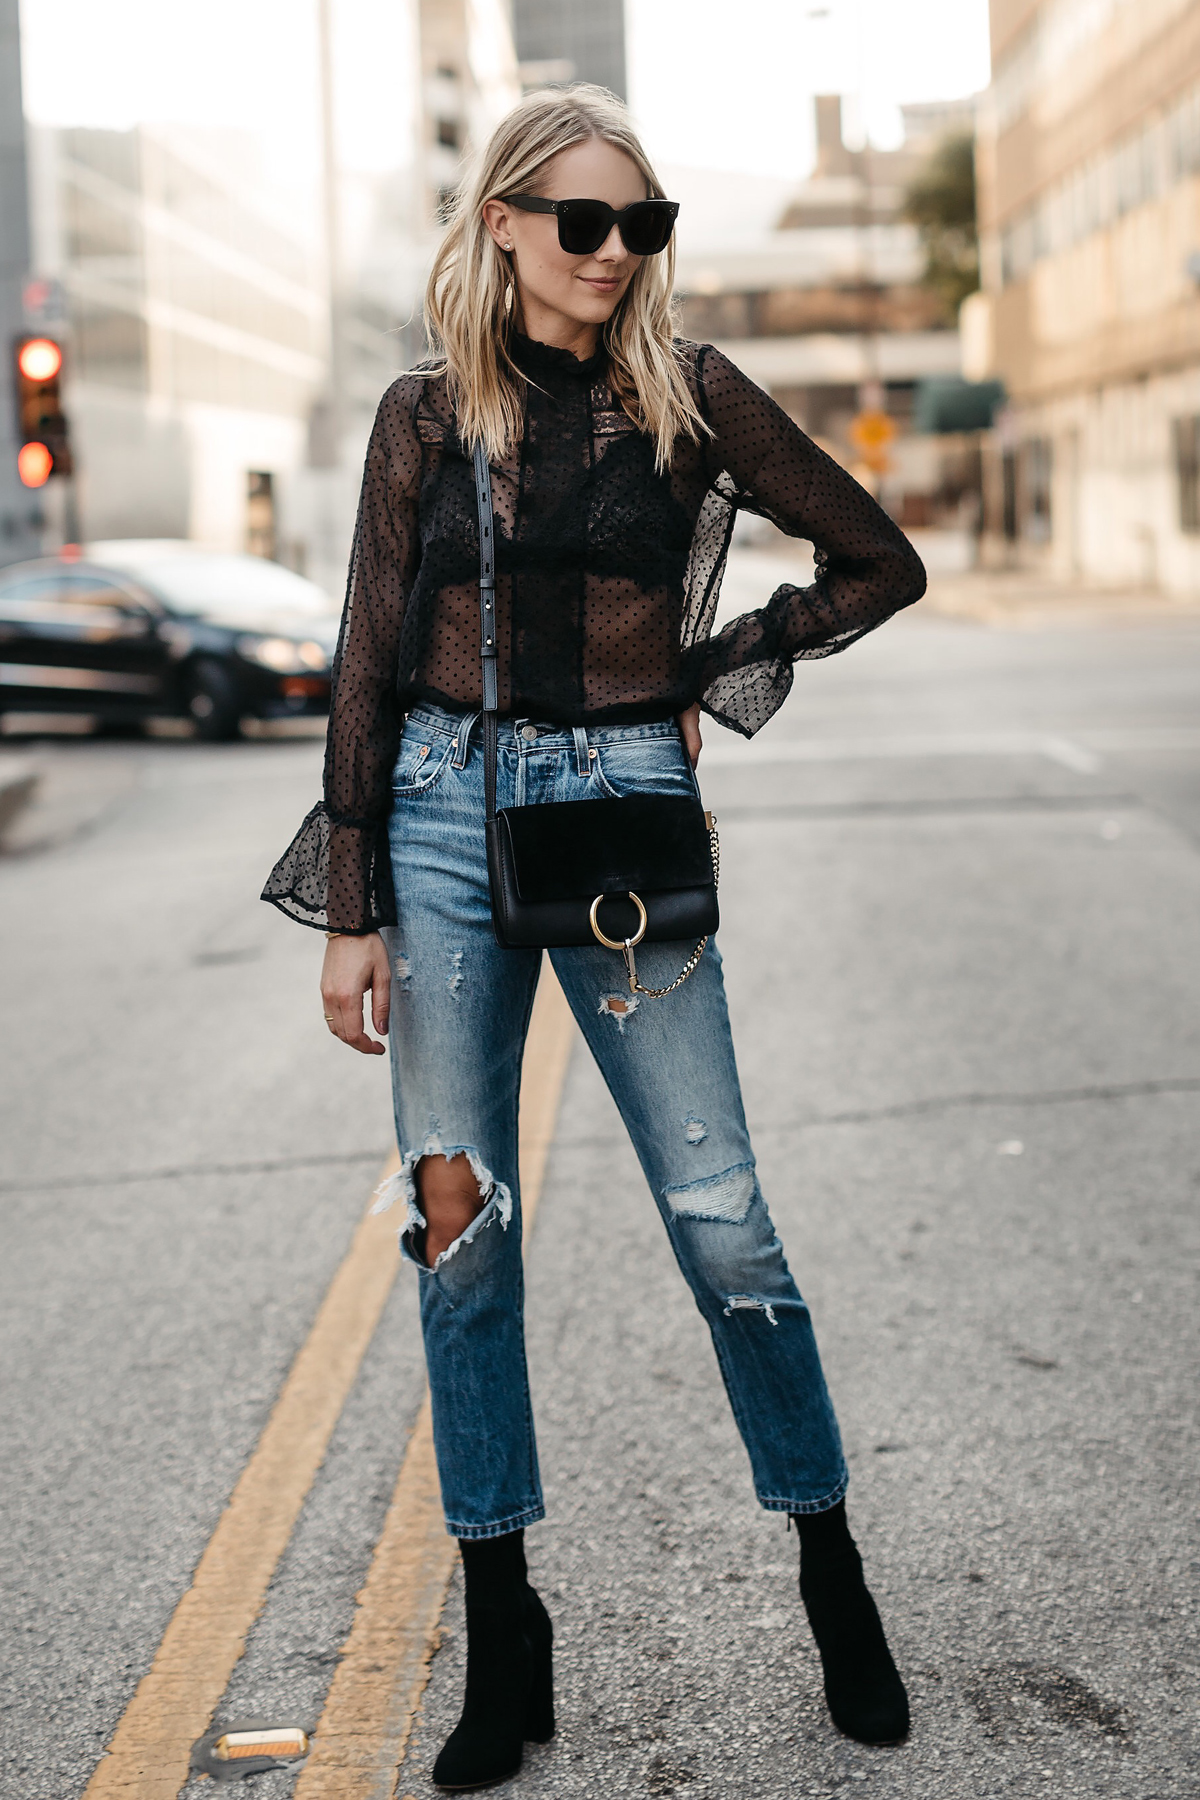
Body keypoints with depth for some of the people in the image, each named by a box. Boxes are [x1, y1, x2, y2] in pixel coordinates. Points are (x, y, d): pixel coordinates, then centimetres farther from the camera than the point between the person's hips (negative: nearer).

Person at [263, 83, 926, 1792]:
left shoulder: (691, 394, 2)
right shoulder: (427, 414, 5)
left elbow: (882, 562, 9)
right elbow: (370, 662, 5)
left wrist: (714, 676, 4)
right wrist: (353, 910, 0)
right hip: (445, 807, 2)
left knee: (719, 1216, -2)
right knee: (459, 1219, 1)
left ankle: (834, 1579, 17)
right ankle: (503, 1635, 14)